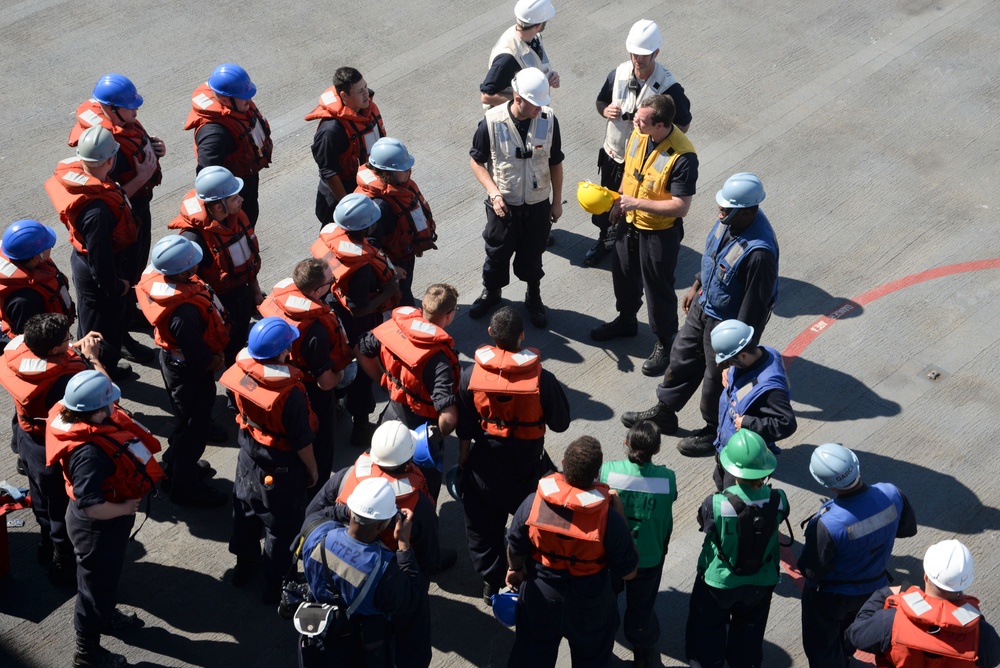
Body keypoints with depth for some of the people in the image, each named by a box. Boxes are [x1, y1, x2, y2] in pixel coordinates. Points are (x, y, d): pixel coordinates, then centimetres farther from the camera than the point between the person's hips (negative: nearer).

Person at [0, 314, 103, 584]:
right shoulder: (64, 381, -41)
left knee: (42, 499, 31)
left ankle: (47, 549, 54)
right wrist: (92, 357, -25)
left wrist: (79, 346, -7)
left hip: (27, 438, 8)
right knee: (64, 510, 17)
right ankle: (64, 566, 38)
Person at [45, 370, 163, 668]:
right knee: (96, 583, 13)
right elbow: (91, 506, -38)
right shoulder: (89, 452, -40)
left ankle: (107, 615, 61)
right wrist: (125, 509, -25)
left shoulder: (93, 424, -13)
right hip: (98, 526, -9)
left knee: (109, 574, 34)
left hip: (104, 522, 9)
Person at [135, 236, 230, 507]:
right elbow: (198, 357, -32)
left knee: (186, 419, 30)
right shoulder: (184, 311, -42)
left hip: (172, 360, 9)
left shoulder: (155, 275, -16)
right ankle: (185, 486, 33)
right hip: (189, 373, -9)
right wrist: (215, 361, -8)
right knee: (194, 426, 14)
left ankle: (174, 464, 52)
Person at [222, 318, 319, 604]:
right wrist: (312, 470, -6)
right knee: (282, 525, 17)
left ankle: (244, 565, 50)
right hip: (282, 467, -6)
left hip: (249, 455, 6)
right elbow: (302, 440, -22)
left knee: (246, 510, 28)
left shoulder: (240, 371, -21)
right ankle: (274, 583, 33)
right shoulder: (290, 393, -36)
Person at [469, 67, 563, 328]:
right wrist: (493, 192, -19)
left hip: (537, 204, 1)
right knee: (497, 253, 18)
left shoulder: (548, 120, -15)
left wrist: (557, 201, 4)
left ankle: (534, 298, 41)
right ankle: (491, 293, 44)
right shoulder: (491, 122, -21)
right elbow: (477, 161, -8)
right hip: (503, 204, -1)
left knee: (532, 255, 18)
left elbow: (555, 163, -1)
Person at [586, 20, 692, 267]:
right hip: (613, 154, 5)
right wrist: (605, 110, -17)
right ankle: (605, 238, 50)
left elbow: (683, 125, -13)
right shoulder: (619, 73, -11)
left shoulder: (669, 87, -24)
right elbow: (601, 100, 7)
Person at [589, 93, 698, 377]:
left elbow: (680, 206, -30)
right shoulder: (638, 133, -12)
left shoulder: (682, 157, -33)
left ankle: (665, 343, 33)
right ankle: (626, 321, 52)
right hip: (630, 223, 7)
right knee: (624, 275, 26)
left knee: (658, 288, 11)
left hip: (660, 232, -7)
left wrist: (636, 203, -30)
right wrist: (619, 200, 13)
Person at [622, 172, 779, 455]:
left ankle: (715, 432, 41)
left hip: (728, 323, -8)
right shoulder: (731, 220, -13)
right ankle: (664, 412, 47)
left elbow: (755, 305, -28)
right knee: (682, 358, 24)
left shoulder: (759, 252, -38)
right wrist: (697, 286, 19)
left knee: (717, 379, 14)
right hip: (703, 306, 8)